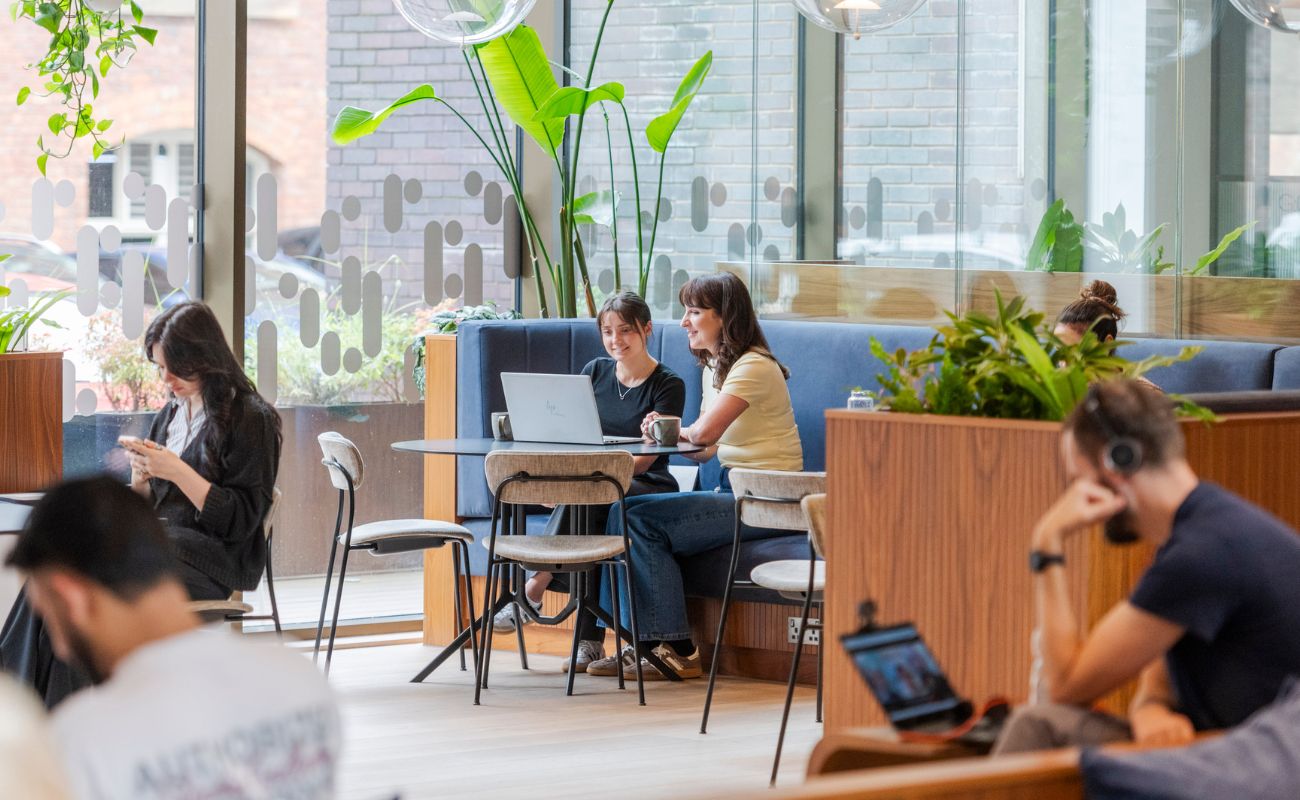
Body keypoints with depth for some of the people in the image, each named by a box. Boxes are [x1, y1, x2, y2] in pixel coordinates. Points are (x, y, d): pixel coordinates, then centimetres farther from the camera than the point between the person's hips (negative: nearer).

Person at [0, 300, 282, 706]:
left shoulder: (251, 418, -2)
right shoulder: (172, 413, 20)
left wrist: (177, 471, -14)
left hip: (213, 560, -7)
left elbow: (240, 521, -8)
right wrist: (141, 479, -1)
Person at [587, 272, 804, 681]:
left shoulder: (754, 367, -13)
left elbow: (704, 433, -24)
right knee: (622, 514, -7)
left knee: (639, 517, -18)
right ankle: (643, 643, -6)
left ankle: (677, 650, -12)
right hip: (730, 489, 9)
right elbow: (707, 449, 15)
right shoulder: (714, 366, 17)